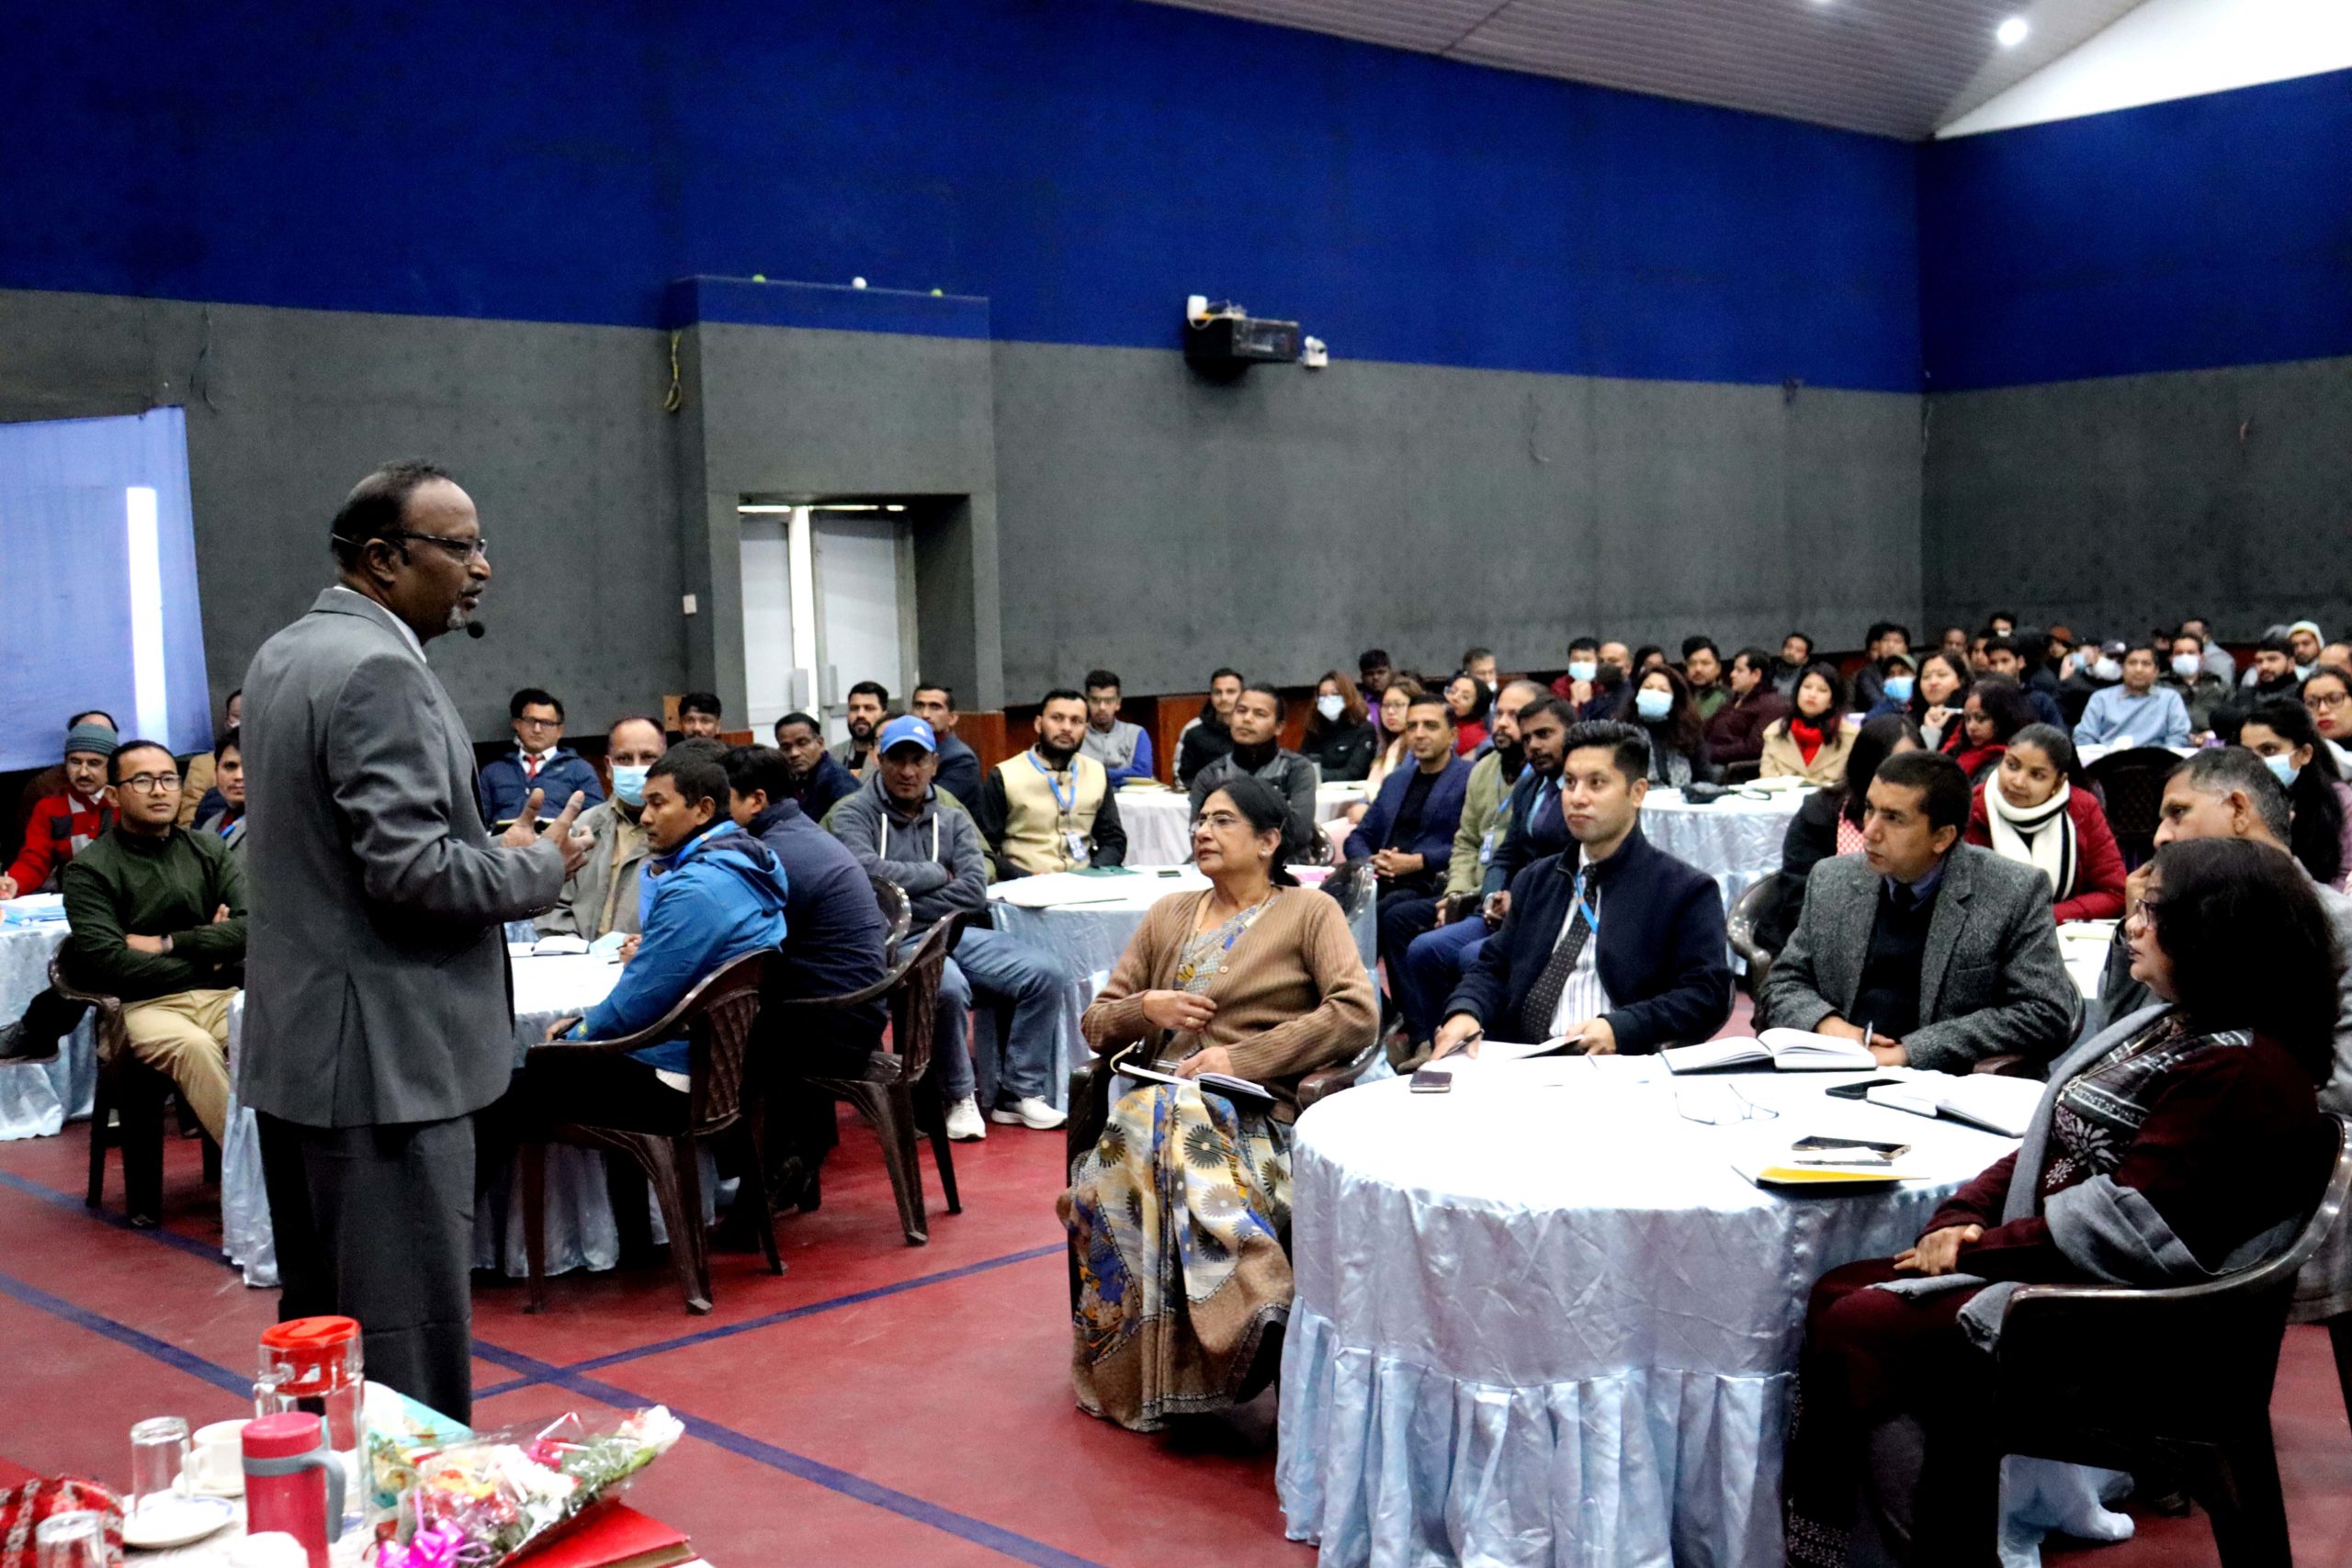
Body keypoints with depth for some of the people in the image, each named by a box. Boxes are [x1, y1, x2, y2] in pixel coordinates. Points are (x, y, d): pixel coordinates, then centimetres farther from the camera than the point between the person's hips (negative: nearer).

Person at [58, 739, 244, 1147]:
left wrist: (167, 944, -5)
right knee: (195, 1047, -37)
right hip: (144, 1003, -3)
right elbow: (106, 961, -8)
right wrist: (204, 958, -2)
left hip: (222, 995, 3)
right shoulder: (89, 869, 5)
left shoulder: (209, 850, 16)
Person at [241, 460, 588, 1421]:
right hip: (380, 1054, -10)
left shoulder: (284, 655, 14)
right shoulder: (378, 669, -18)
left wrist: (491, 849, 15)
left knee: (321, 1322, 19)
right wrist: (538, 867, -8)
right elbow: (411, 869, -24)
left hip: (296, 1045, 11)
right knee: (406, 1331, -4)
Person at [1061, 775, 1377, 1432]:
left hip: (1258, 1112, -4)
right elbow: (1095, 1025, 25)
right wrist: (1145, 1008, 1)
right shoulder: (1168, 916, 25)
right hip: (1160, 1100, 4)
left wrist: (1242, 1058, -13)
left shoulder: (1308, 912, 9)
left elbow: (1357, 1014, -8)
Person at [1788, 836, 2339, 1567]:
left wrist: (1980, 1249, -13)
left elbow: (2127, 1221, -22)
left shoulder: (2245, 1070, -18)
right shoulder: (2168, 1028, 14)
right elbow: (2052, 1147, 14)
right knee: (1834, 1295, -4)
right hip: (2049, 1259, 10)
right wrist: (1961, 1219, 0)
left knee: (1858, 1327, -18)